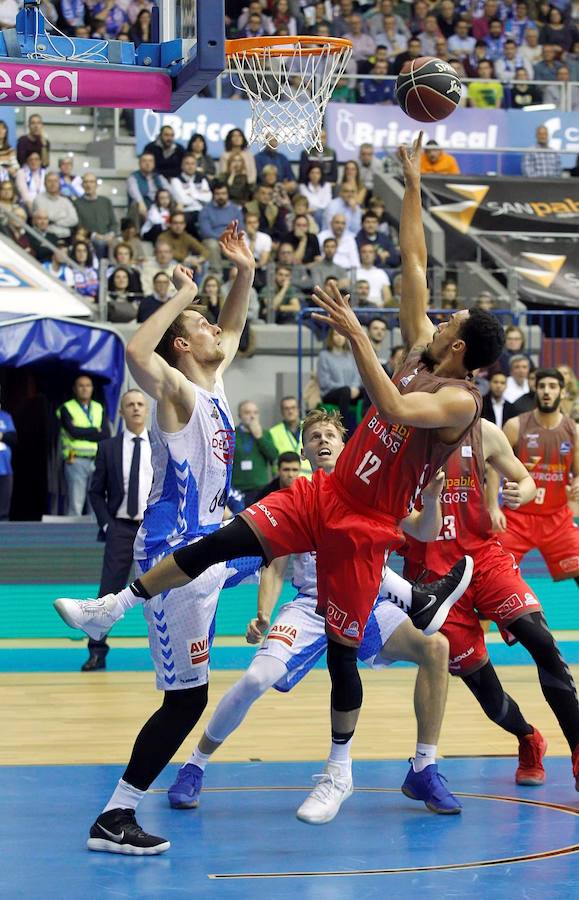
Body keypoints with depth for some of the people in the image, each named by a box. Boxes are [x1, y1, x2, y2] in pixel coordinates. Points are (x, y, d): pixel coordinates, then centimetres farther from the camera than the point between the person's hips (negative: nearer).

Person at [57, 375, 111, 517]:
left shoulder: (99, 409, 15)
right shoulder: (66, 408, 4)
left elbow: (106, 435, 2)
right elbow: (73, 431, -13)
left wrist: (82, 433, -6)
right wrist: (96, 431, -2)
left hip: (97, 461, 4)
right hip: (76, 461, -4)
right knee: (75, 505, -8)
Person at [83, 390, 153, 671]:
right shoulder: (108, 448, 4)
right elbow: (96, 491, 7)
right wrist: (106, 523, -4)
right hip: (121, 528, -1)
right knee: (108, 591, -4)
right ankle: (97, 652, 0)